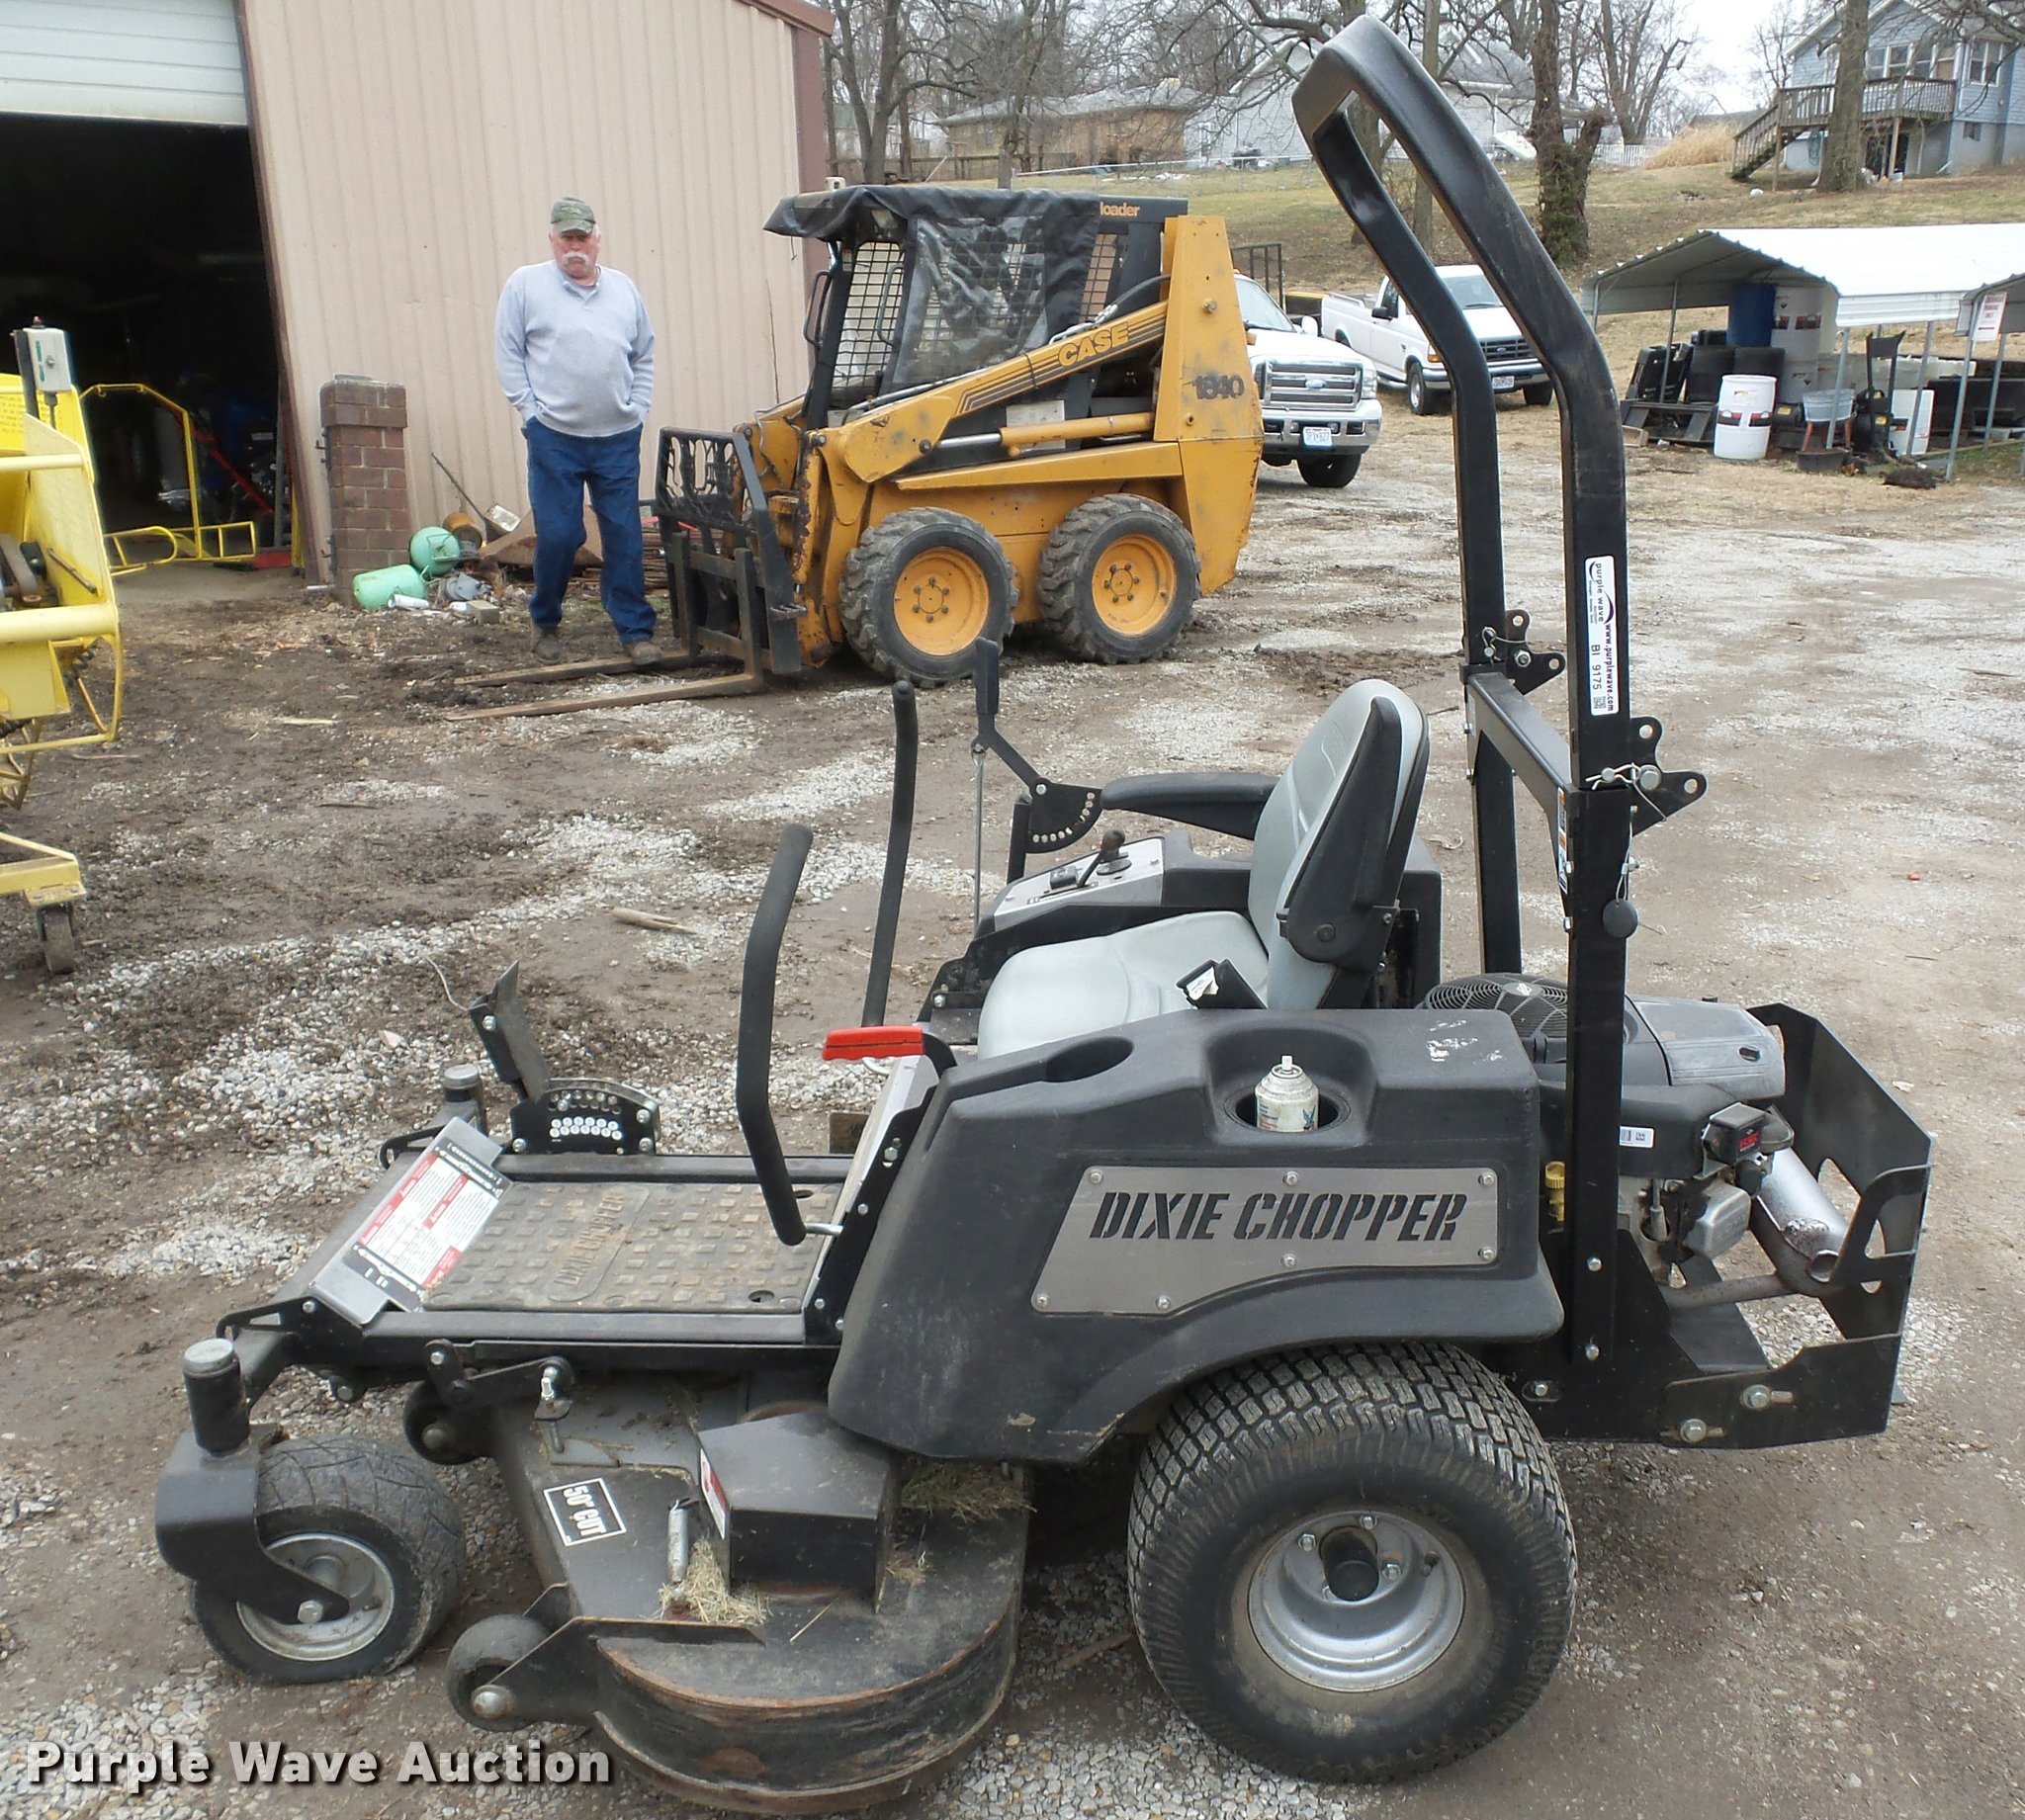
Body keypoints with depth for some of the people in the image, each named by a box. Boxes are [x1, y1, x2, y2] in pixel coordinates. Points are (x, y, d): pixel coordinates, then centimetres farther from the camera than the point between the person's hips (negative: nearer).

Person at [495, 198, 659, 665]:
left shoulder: (623, 289, 12)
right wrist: (531, 411, -5)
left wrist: (637, 409, 7)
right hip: (554, 438, -3)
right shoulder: (526, 285, 2)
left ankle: (636, 630, 9)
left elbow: (644, 358, 17)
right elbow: (509, 355, 2)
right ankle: (545, 623, 18)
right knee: (557, 536, -1)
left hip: (619, 439, 3)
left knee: (626, 538, 2)